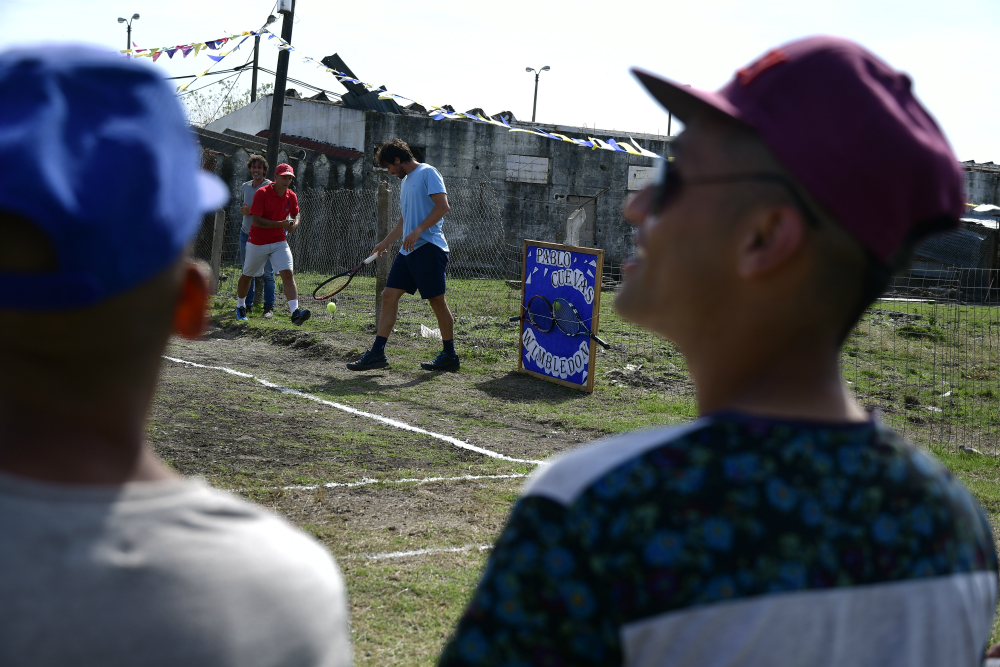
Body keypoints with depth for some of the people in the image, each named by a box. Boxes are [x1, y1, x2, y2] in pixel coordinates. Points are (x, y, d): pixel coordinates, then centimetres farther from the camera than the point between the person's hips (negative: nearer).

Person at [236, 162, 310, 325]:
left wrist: (293, 224, -6)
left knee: (288, 274, -16)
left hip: (279, 242, 3)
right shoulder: (262, 193, -17)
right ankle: (240, 307, 39)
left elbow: (295, 215, 18)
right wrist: (281, 224, -29)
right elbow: (256, 221, -22)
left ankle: (295, 313, -26)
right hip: (257, 243, -3)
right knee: (247, 275, 14)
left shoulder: (291, 196, -1)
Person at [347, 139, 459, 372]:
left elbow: (443, 206, -17)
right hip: (408, 250, 9)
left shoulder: (427, 173, -5)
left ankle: (449, 356, 8)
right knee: (389, 296, 2)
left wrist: (418, 231, -24)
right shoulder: (405, 181, 22)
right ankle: (377, 353, 3)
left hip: (429, 247, -9)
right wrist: (385, 243, 30)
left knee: (437, 301, -3)